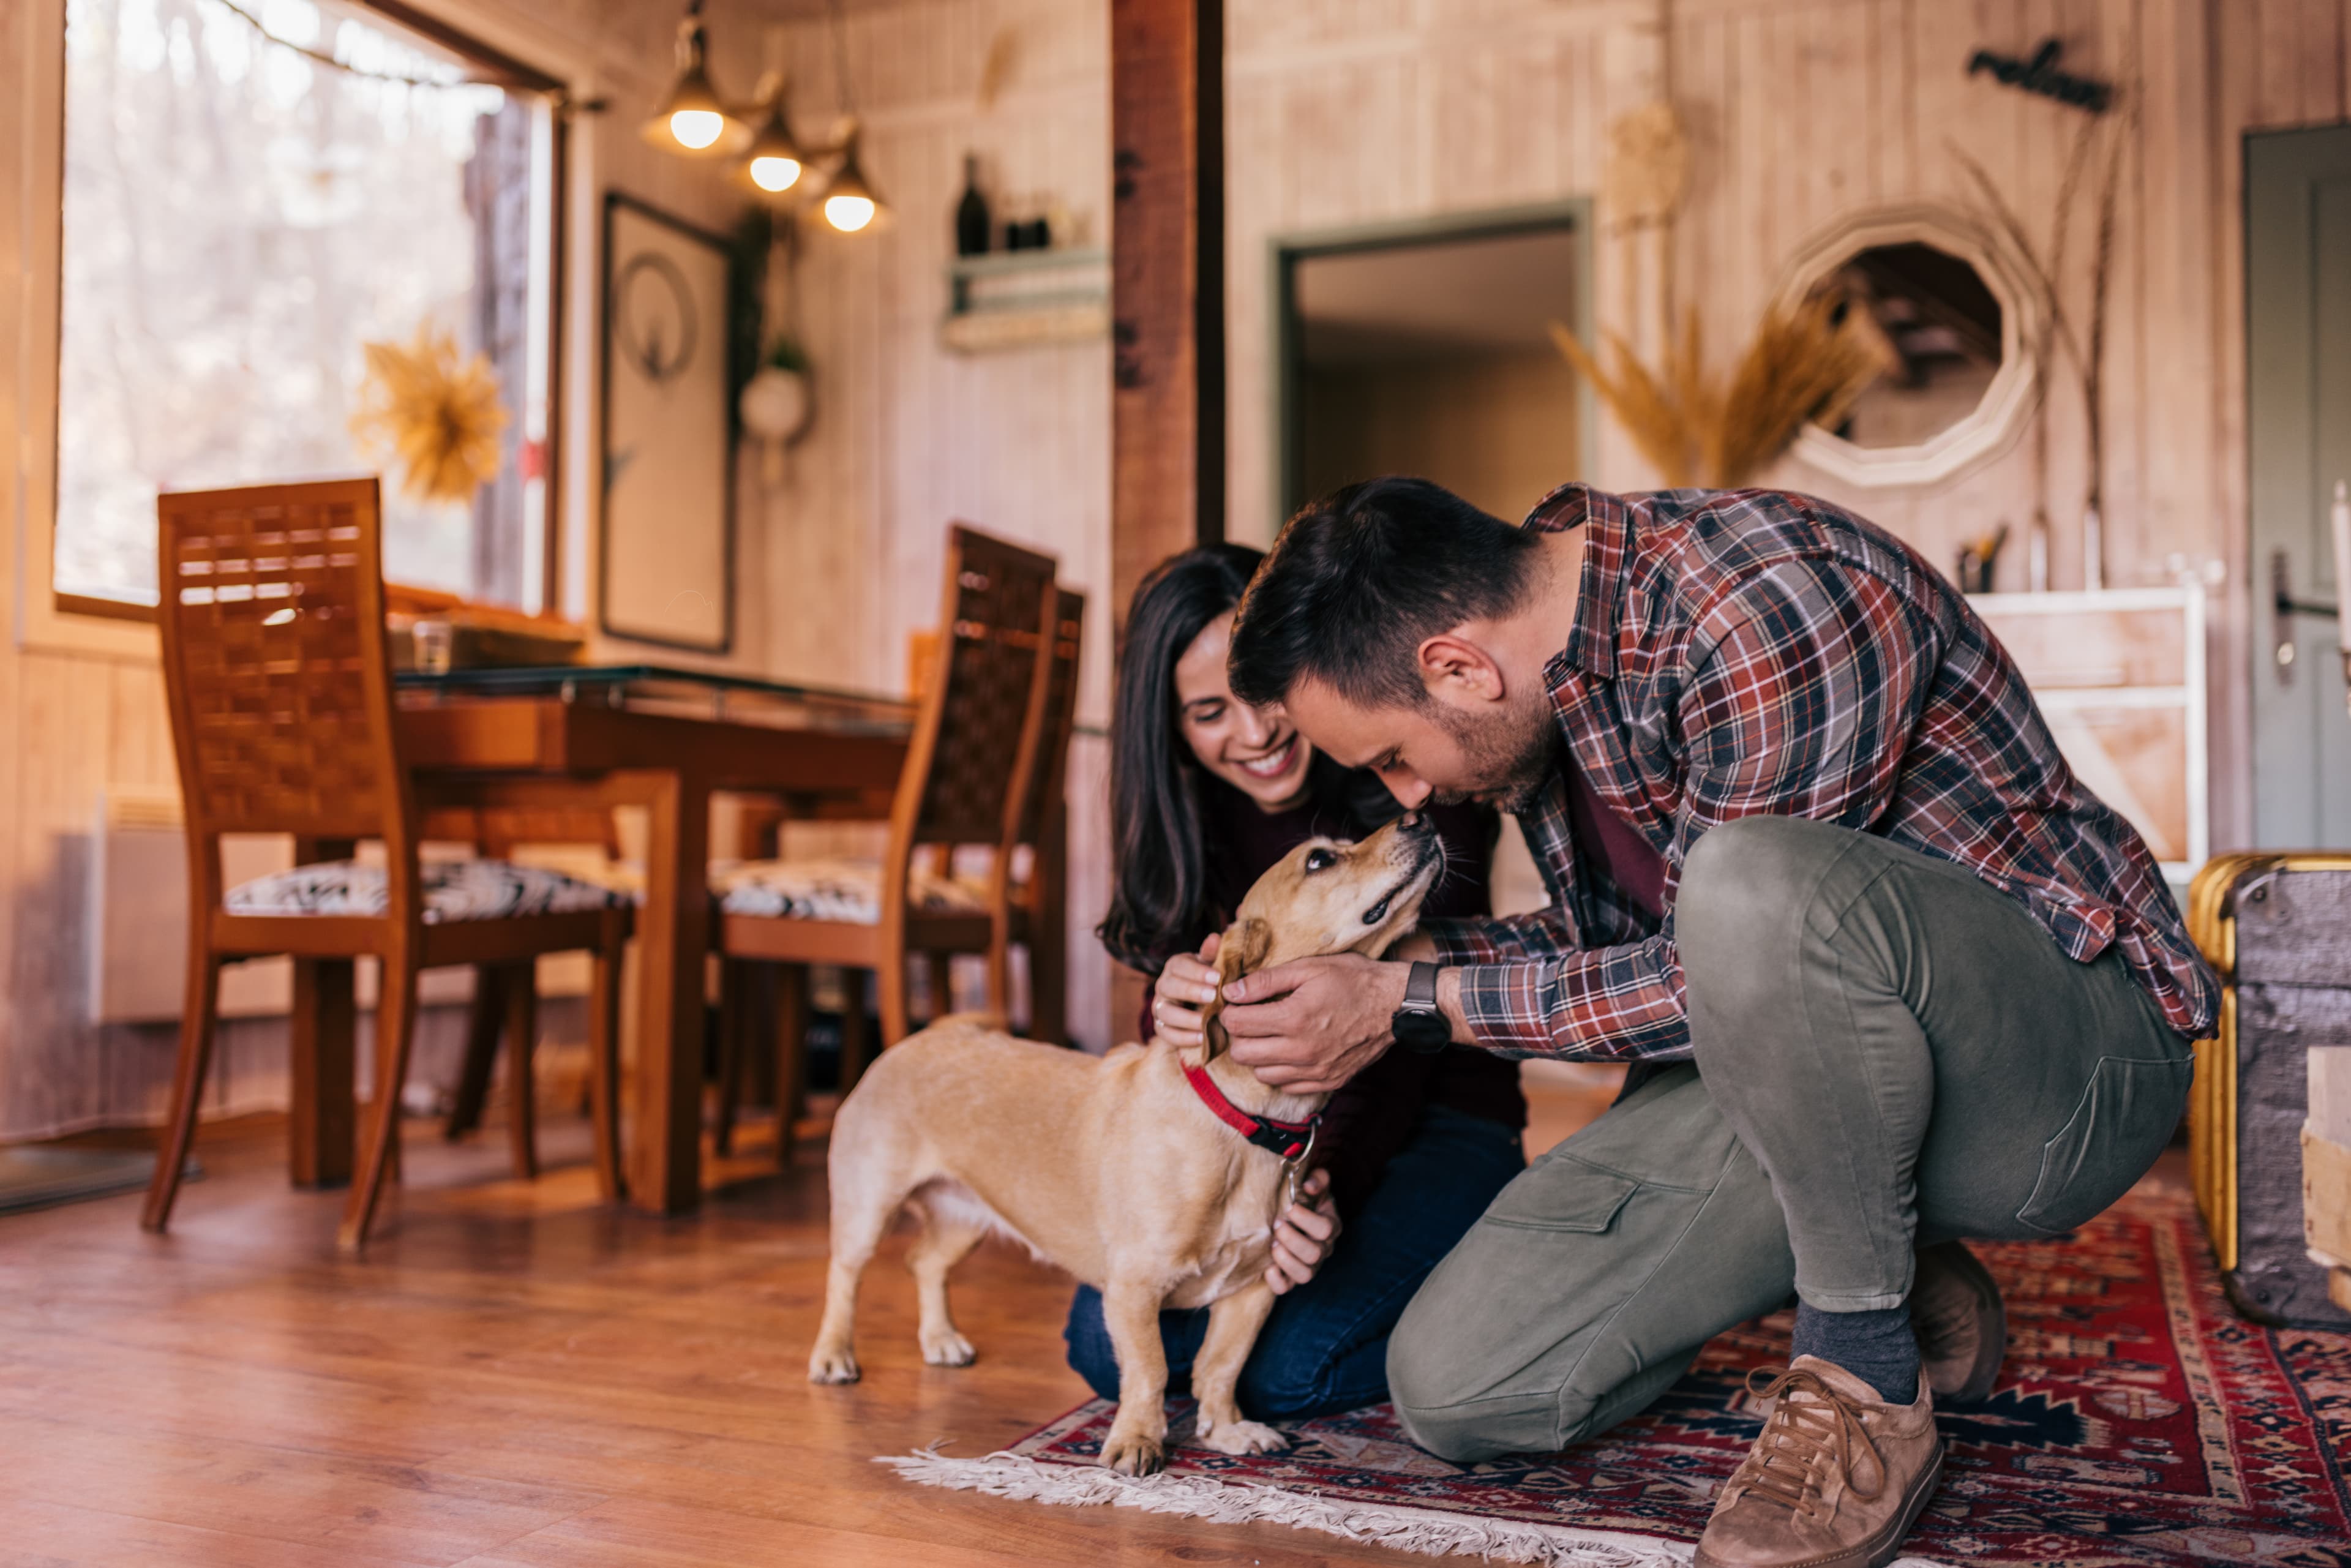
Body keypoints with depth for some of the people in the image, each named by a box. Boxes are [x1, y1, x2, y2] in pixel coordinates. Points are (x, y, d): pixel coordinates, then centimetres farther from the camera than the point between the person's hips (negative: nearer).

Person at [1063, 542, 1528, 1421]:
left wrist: (1326, 1192, -35)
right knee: (1109, 1344, -13)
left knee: (1279, 1369, -24)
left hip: (1434, 1124, -4)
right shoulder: (1192, 825, -3)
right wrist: (1175, 1009, -37)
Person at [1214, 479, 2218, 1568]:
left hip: (2070, 1053, -7)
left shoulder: (1766, 609, -26)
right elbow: (1620, 946, 13)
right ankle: (1886, 1275, 13)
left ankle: (1870, 1381, -16)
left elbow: (1700, 981, -22)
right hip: (1806, 1070, 7)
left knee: (1751, 885, -41)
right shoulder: (1538, 666, 2)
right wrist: (1388, 952, 1)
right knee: (1452, 1386, -4)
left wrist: (1407, 1006, -16)